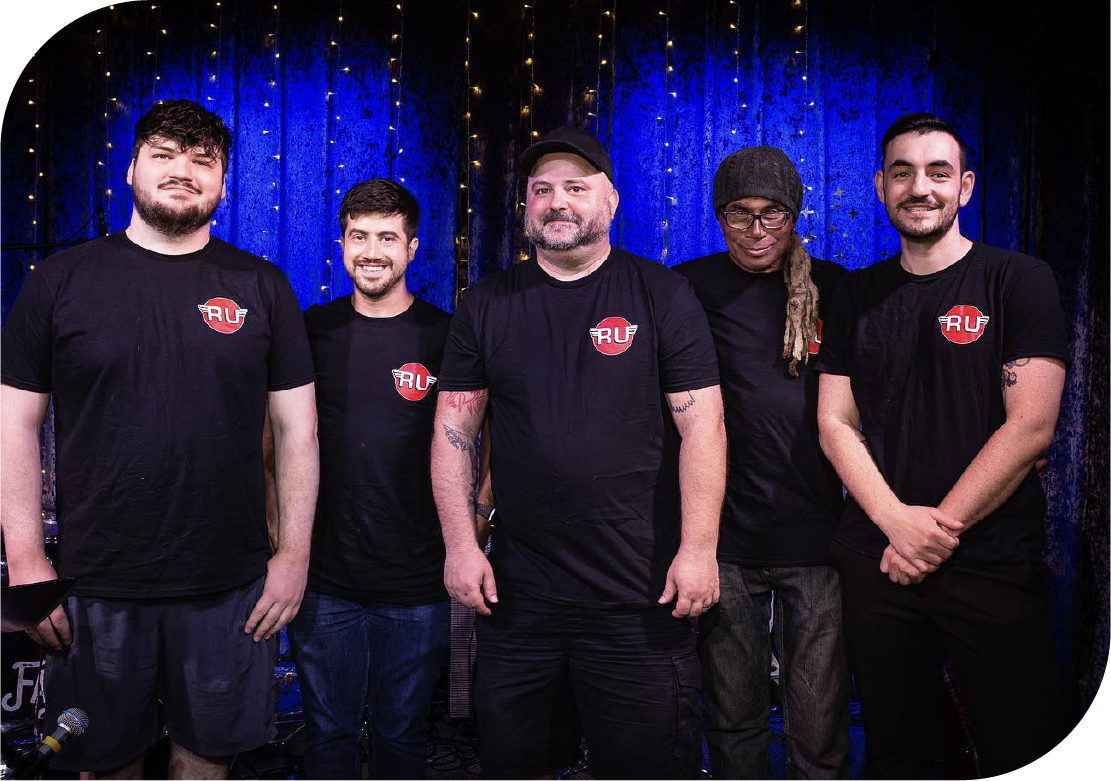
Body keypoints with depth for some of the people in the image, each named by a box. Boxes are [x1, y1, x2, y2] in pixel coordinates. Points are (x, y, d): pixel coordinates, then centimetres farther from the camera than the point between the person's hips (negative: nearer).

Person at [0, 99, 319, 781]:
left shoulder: (263, 287, 2)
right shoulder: (61, 280, 1)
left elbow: (298, 426, 3)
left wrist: (295, 552, -1)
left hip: (230, 585, 0)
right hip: (95, 585, 0)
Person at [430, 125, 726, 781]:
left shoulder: (662, 296, -1)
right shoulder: (488, 304, 6)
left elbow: (702, 426, -5)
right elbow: (454, 430, 6)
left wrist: (699, 549, -11)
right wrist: (460, 544, -1)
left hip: (642, 597, -2)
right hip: (515, 592, 3)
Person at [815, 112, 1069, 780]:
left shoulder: (1018, 280, -2)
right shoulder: (858, 294, 9)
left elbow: (1031, 427, -10)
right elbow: (836, 423, 4)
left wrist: (938, 529, -13)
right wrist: (896, 519, -11)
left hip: (994, 564, -3)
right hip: (876, 556, 3)